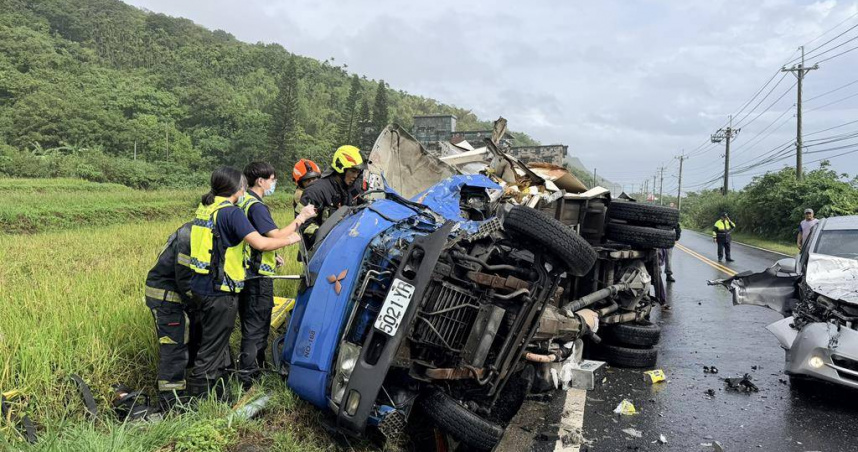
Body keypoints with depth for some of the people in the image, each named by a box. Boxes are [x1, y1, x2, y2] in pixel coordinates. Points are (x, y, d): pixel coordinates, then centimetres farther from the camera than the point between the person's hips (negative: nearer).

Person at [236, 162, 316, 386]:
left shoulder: (243, 202, 13)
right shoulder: (256, 206, -18)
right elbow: (277, 236, -25)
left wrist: (272, 256, 17)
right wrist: (300, 219, -17)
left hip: (245, 273, 10)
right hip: (259, 276, -10)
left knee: (250, 324, 19)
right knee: (256, 327, -1)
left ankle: (252, 369, 31)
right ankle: (247, 376, 6)